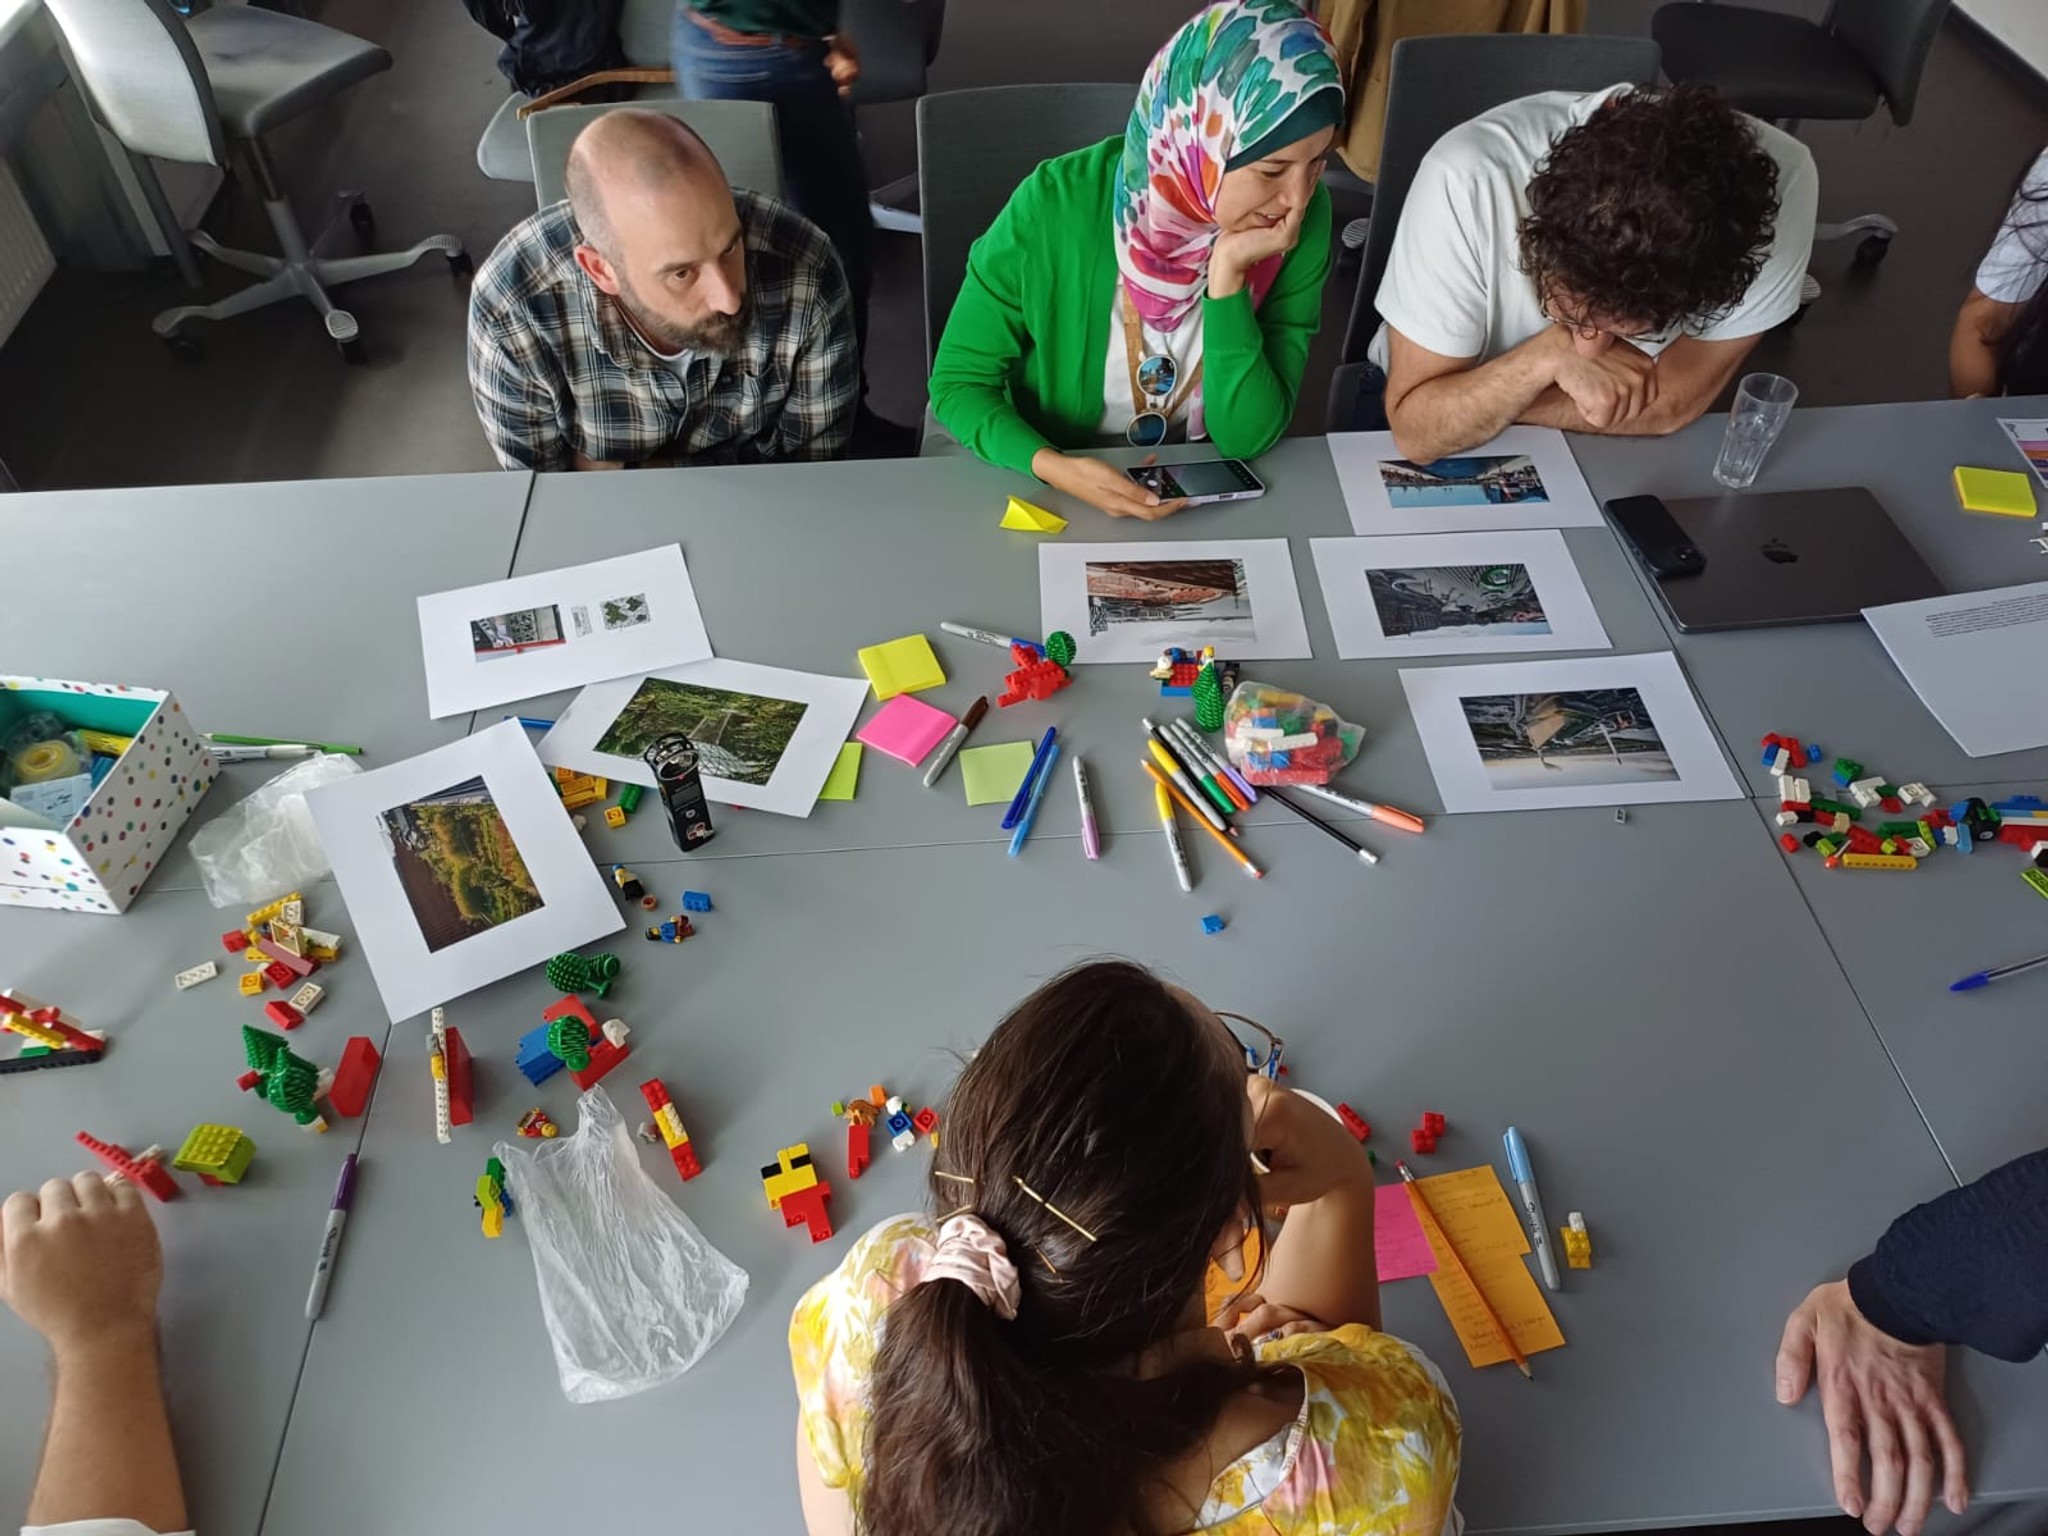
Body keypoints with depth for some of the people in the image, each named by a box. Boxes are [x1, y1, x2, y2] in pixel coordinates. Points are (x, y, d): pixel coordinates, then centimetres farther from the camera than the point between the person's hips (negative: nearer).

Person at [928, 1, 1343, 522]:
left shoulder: (1304, 219, -13)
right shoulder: (1059, 206, -20)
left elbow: (1247, 438, -14)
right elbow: (958, 381, -11)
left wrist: (1229, 274, -26)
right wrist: (1053, 466, -27)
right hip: (1054, 491, -1)